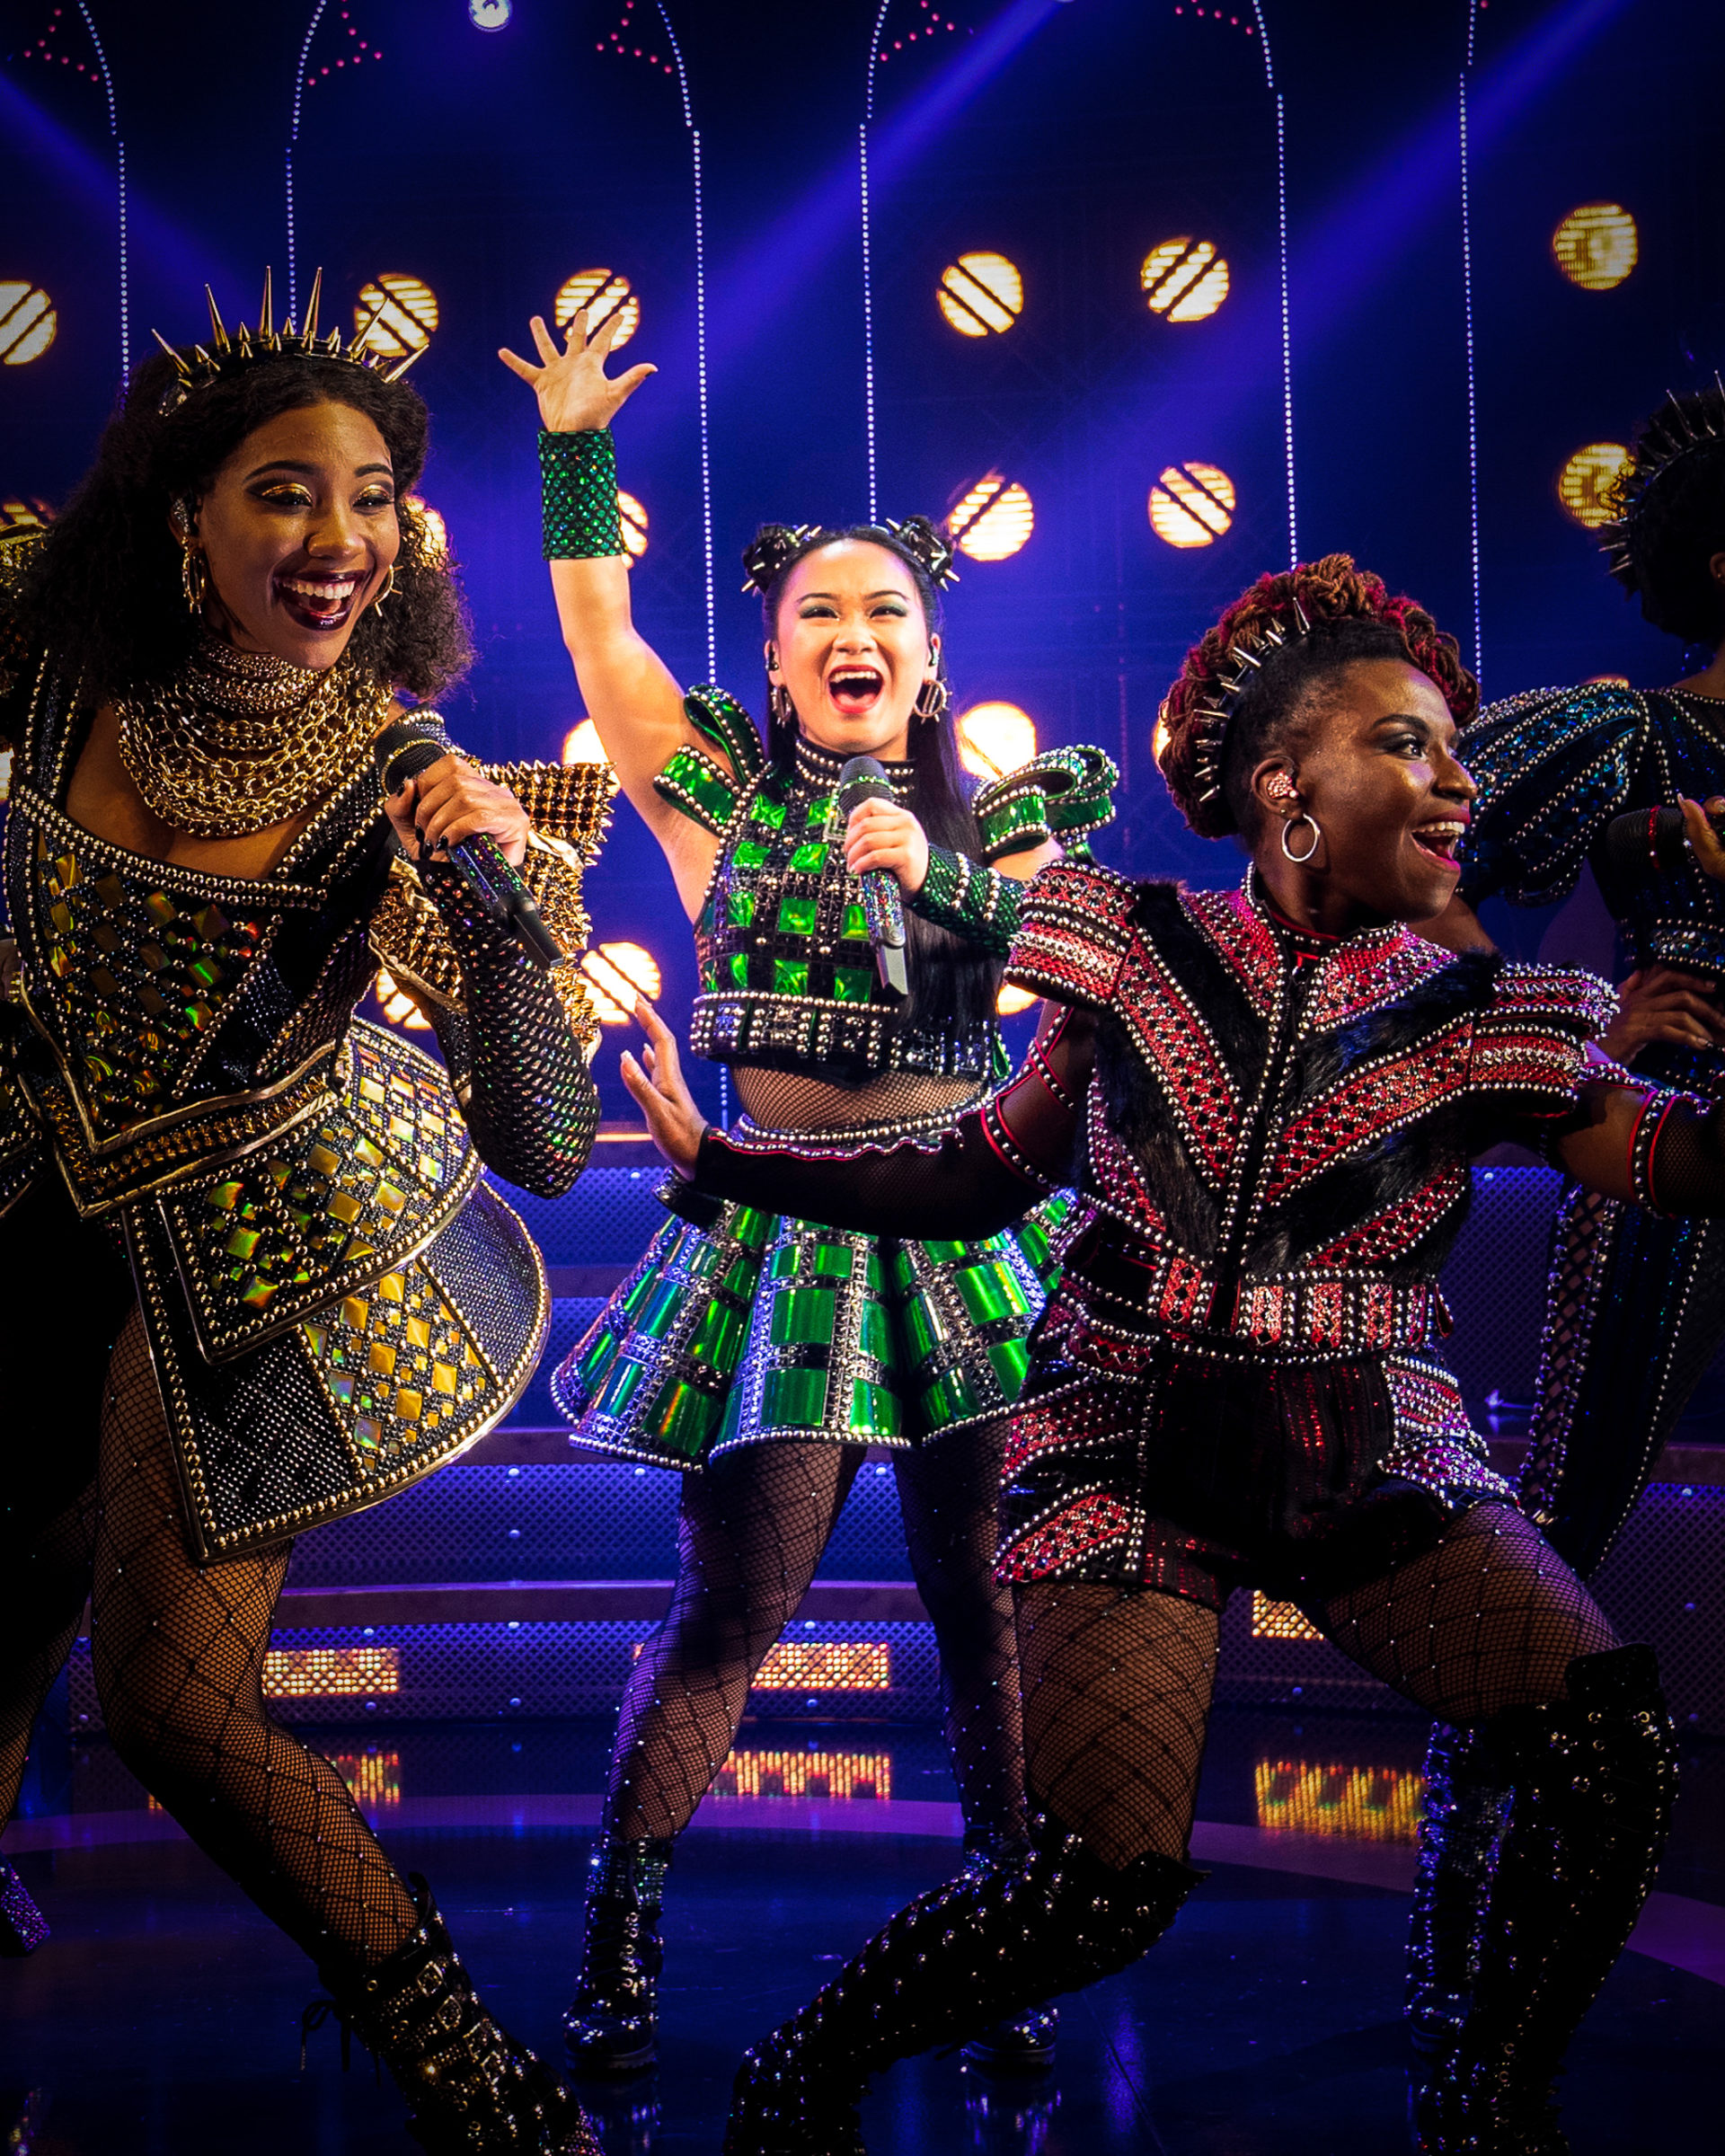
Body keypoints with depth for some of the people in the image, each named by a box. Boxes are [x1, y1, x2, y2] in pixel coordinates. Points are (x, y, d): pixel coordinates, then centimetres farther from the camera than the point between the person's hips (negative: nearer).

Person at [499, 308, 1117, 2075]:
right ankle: (617, 1943, 13)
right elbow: (599, 635, 1)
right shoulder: (724, 789, 8)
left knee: (988, 1602, 3)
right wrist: (576, 449, -4)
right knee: (730, 1608, -2)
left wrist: (943, 875, -16)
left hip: (967, 1224, 2)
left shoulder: (999, 816, 11)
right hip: (774, 1230, -2)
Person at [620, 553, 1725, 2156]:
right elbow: (981, 1178, 9)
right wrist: (718, 1157, 6)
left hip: (1373, 1465, 3)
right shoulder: (1139, 958, 2)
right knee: (1109, 1886, -16)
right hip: (1138, 1458, -2)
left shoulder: (1471, 1017, 4)